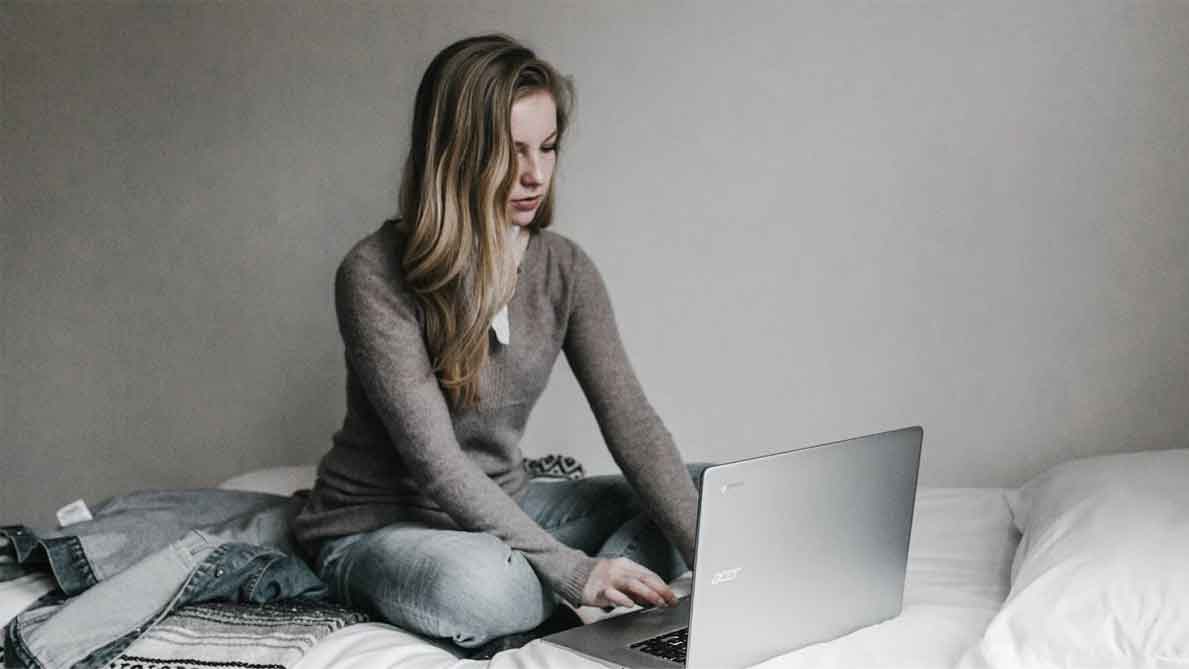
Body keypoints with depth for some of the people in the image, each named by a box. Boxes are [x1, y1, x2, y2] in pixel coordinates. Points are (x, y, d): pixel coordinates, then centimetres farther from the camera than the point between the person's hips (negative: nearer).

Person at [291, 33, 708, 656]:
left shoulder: (563, 268, -4)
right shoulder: (376, 275, -21)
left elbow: (631, 422, -11)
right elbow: (436, 463, -25)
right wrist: (573, 571, -32)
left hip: (504, 508, 6)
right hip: (376, 526, -6)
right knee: (476, 586, -40)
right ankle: (580, 598, -10)